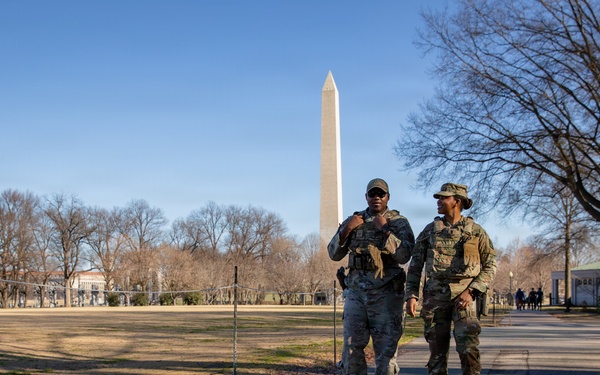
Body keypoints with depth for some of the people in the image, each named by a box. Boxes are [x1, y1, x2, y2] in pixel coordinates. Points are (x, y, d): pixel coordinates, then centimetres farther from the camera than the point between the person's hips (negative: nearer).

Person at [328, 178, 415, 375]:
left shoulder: (399, 223, 2)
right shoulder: (354, 220, 12)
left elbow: (404, 256, -12)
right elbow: (334, 254, 8)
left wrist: (385, 230, -17)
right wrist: (346, 229, -6)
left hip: (386, 294, -3)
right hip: (356, 292, 3)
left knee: (386, 349, -2)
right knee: (351, 347, 2)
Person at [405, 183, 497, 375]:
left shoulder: (475, 231, 4)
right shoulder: (430, 230, 9)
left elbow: (490, 265, 4)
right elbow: (415, 265, 8)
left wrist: (472, 291, -9)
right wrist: (411, 295, -3)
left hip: (463, 295, -2)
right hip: (435, 295, 2)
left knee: (468, 348, -14)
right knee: (437, 350, 5)